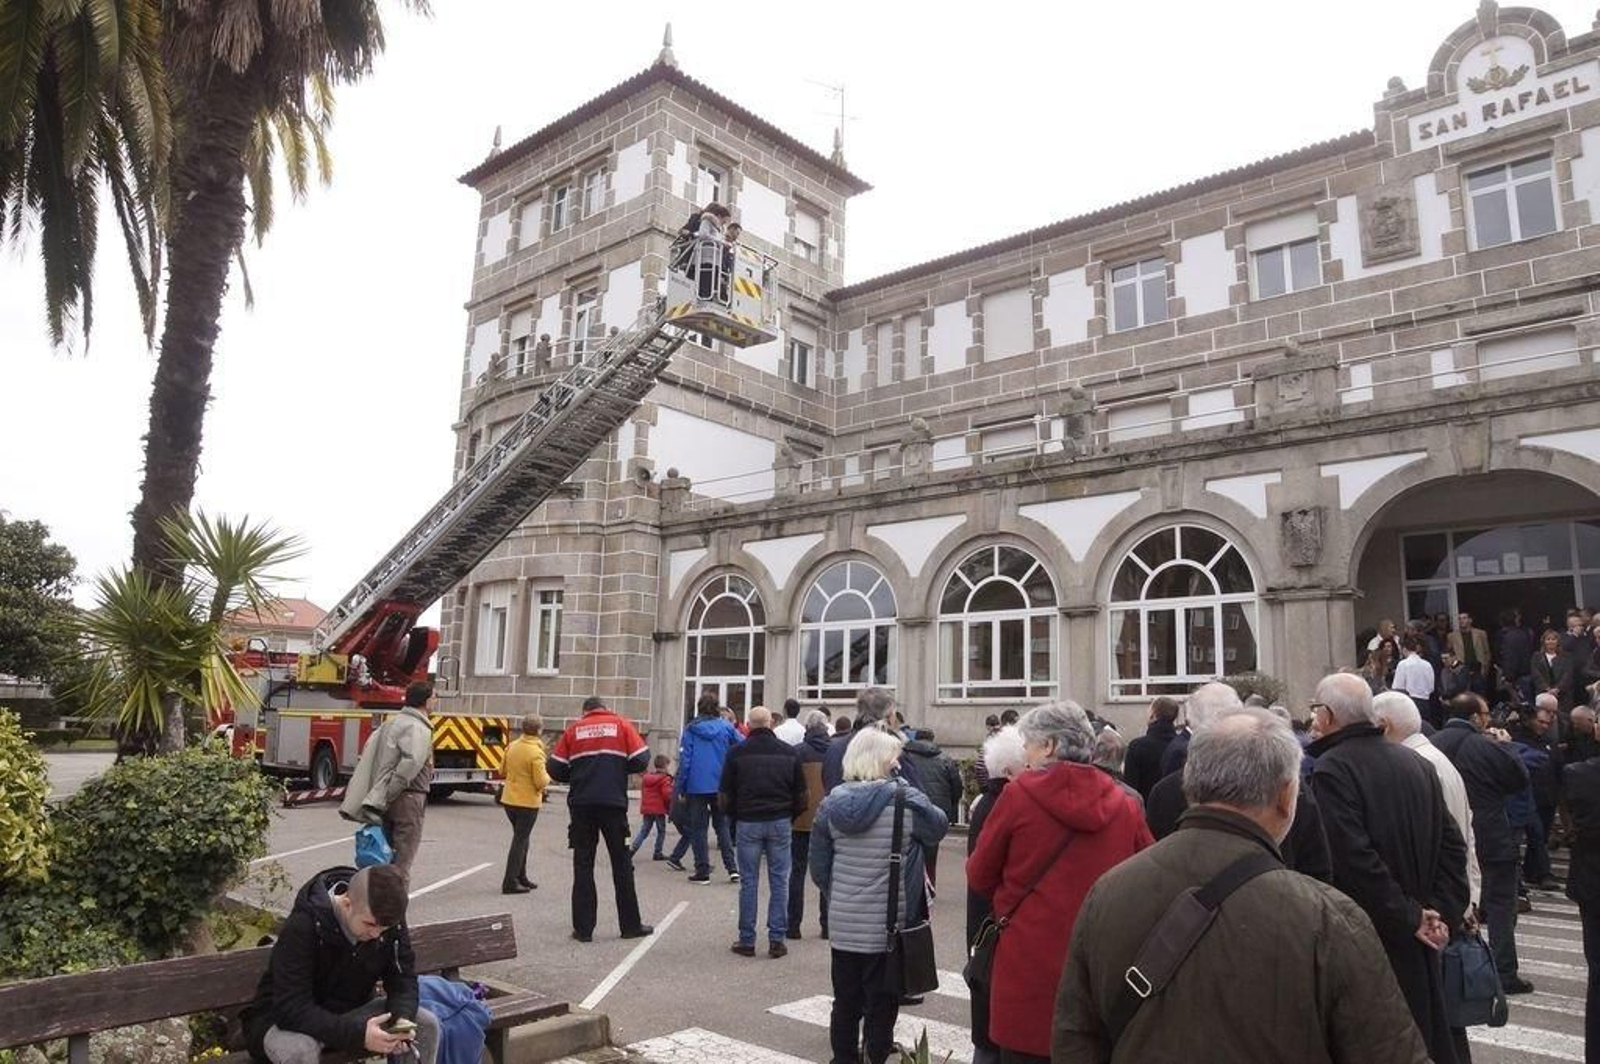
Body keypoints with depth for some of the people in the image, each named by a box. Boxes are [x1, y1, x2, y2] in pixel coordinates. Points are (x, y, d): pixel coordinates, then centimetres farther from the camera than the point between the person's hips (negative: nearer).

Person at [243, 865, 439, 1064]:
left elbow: (403, 979, -7)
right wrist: (357, 1033, -43)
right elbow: (290, 1008, -33)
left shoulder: (389, 920, -13)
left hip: (351, 1013, 5)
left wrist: (402, 1018, -30)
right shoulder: (301, 927, -29)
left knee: (427, 1024, -14)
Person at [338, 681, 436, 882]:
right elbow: (411, 762, -32)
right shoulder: (418, 728, -16)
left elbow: (367, 752, 14)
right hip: (408, 798, -9)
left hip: (388, 801, 9)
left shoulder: (391, 722, 13)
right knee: (401, 860, -2)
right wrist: (388, 793, -23)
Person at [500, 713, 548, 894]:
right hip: (527, 802, -7)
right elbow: (541, 782, -19)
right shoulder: (536, 752, -20)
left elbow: (503, 770, 14)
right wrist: (548, 777, 1)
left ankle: (521, 878, 28)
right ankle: (510, 882, 1)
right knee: (520, 840, 1)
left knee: (520, 838, 20)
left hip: (509, 800, 7)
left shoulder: (512, 746, 2)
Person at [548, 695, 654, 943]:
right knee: (621, 864, 9)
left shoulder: (573, 729, 8)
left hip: (581, 804, 1)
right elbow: (640, 761, -2)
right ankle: (631, 925, 15)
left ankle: (583, 928, 9)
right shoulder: (621, 725, 5)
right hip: (613, 802, -1)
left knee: (583, 865, 9)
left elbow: (556, 769, 4)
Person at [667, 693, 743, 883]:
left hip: (697, 786, -1)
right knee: (722, 826, 13)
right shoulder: (725, 727, 1)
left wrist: (679, 788, 0)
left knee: (698, 828, 7)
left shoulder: (691, 729, -2)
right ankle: (732, 868, 4)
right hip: (720, 786, 2)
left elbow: (684, 760, -4)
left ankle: (702, 872, 6)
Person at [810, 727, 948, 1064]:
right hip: (888, 925, -4)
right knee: (881, 1007, 9)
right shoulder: (905, 802, -16)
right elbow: (939, 827, 4)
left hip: (843, 924, 4)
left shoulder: (832, 803, -2)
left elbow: (819, 868, 3)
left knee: (845, 1003, 17)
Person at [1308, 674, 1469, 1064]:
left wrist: (1410, 916, -13)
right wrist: (1444, 913, 4)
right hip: (1420, 944, 7)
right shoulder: (1415, 763, 7)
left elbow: (1355, 857, -23)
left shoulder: (1331, 769, -16)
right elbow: (1452, 843, 8)